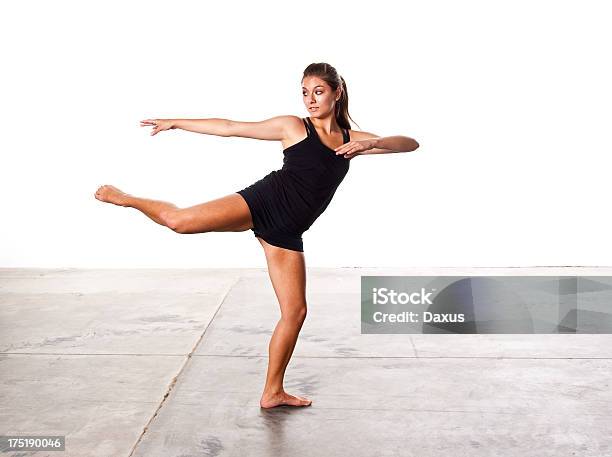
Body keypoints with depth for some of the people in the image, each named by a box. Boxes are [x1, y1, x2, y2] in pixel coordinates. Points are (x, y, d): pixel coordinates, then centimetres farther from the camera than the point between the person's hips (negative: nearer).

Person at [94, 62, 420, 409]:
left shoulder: (352, 139, 14)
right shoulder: (294, 126, 5)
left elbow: (411, 144, 6)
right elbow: (229, 127, 7)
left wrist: (372, 143, -15)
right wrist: (175, 122, 7)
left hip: (287, 233, 4)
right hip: (265, 201, -4)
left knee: (296, 311, 2)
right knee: (179, 220, -22)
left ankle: (273, 392, 17)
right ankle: (124, 198, 8)